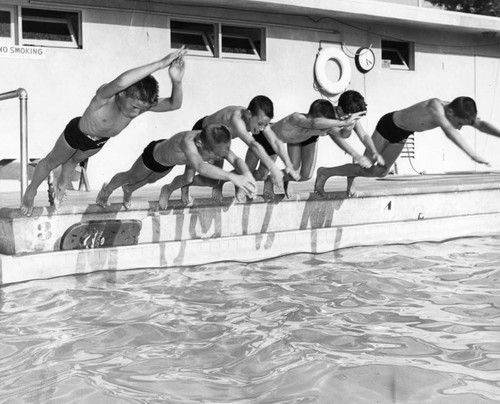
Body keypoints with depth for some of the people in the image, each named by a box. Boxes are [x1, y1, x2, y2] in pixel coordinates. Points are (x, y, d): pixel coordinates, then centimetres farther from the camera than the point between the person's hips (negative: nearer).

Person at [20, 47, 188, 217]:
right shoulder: (105, 96, -48)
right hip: (77, 132, -4)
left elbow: (174, 104, -39)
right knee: (52, 161, 23)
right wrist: (160, 63, -72)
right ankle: (31, 191, 49)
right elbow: (121, 82, -72)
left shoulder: (141, 104, -32)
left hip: (99, 141, 4)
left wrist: (177, 81, -60)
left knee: (74, 160, 34)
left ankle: (61, 185, 63)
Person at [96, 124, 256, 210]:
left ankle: (128, 190, 66)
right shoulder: (188, 141, -53)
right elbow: (200, 167, -69)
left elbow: (236, 159, -39)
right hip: (155, 154, -5)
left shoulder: (218, 143, -36)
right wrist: (231, 177, -79)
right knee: (130, 177, 25)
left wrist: (246, 173, -61)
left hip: (170, 161, 5)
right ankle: (107, 189, 58)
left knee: (150, 180, 33)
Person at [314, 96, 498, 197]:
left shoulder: (458, 112, -19)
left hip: (402, 134, 8)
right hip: (389, 125, -8)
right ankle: (325, 172, 17)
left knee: (381, 171, 14)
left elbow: (481, 124, -24)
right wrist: (473, 155, -60)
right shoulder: (435, 107, -41)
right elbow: (450, 132, -55)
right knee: (366, 168, 0)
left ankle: (352, 175, 38)